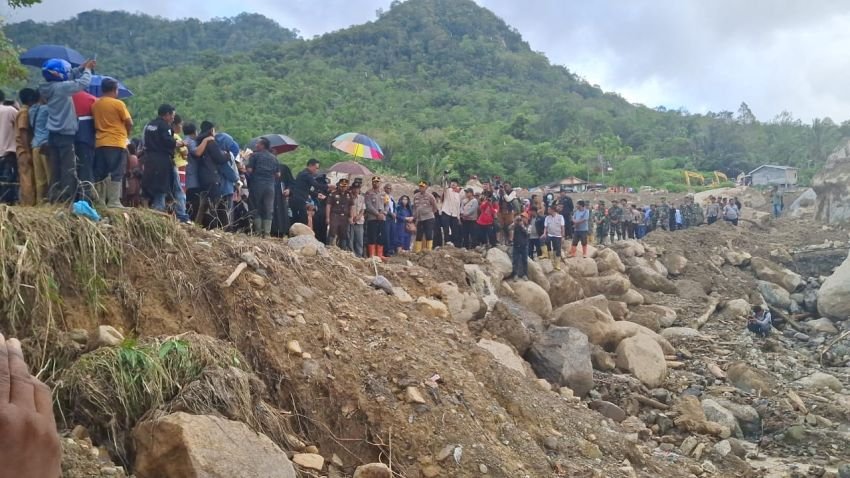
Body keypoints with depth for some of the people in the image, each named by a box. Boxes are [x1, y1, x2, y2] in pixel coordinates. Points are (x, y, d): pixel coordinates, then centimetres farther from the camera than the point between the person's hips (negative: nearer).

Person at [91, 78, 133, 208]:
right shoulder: (118, 103, -7)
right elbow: (129, 123, -6)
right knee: (116, 173, -5)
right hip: (116, 143, -6)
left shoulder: (95, 104, 10)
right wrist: (127, 133, 12)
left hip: (99, 143, 6)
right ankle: (114, 202, -10)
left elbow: (95, 122, 14)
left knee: (100, 174, 9)